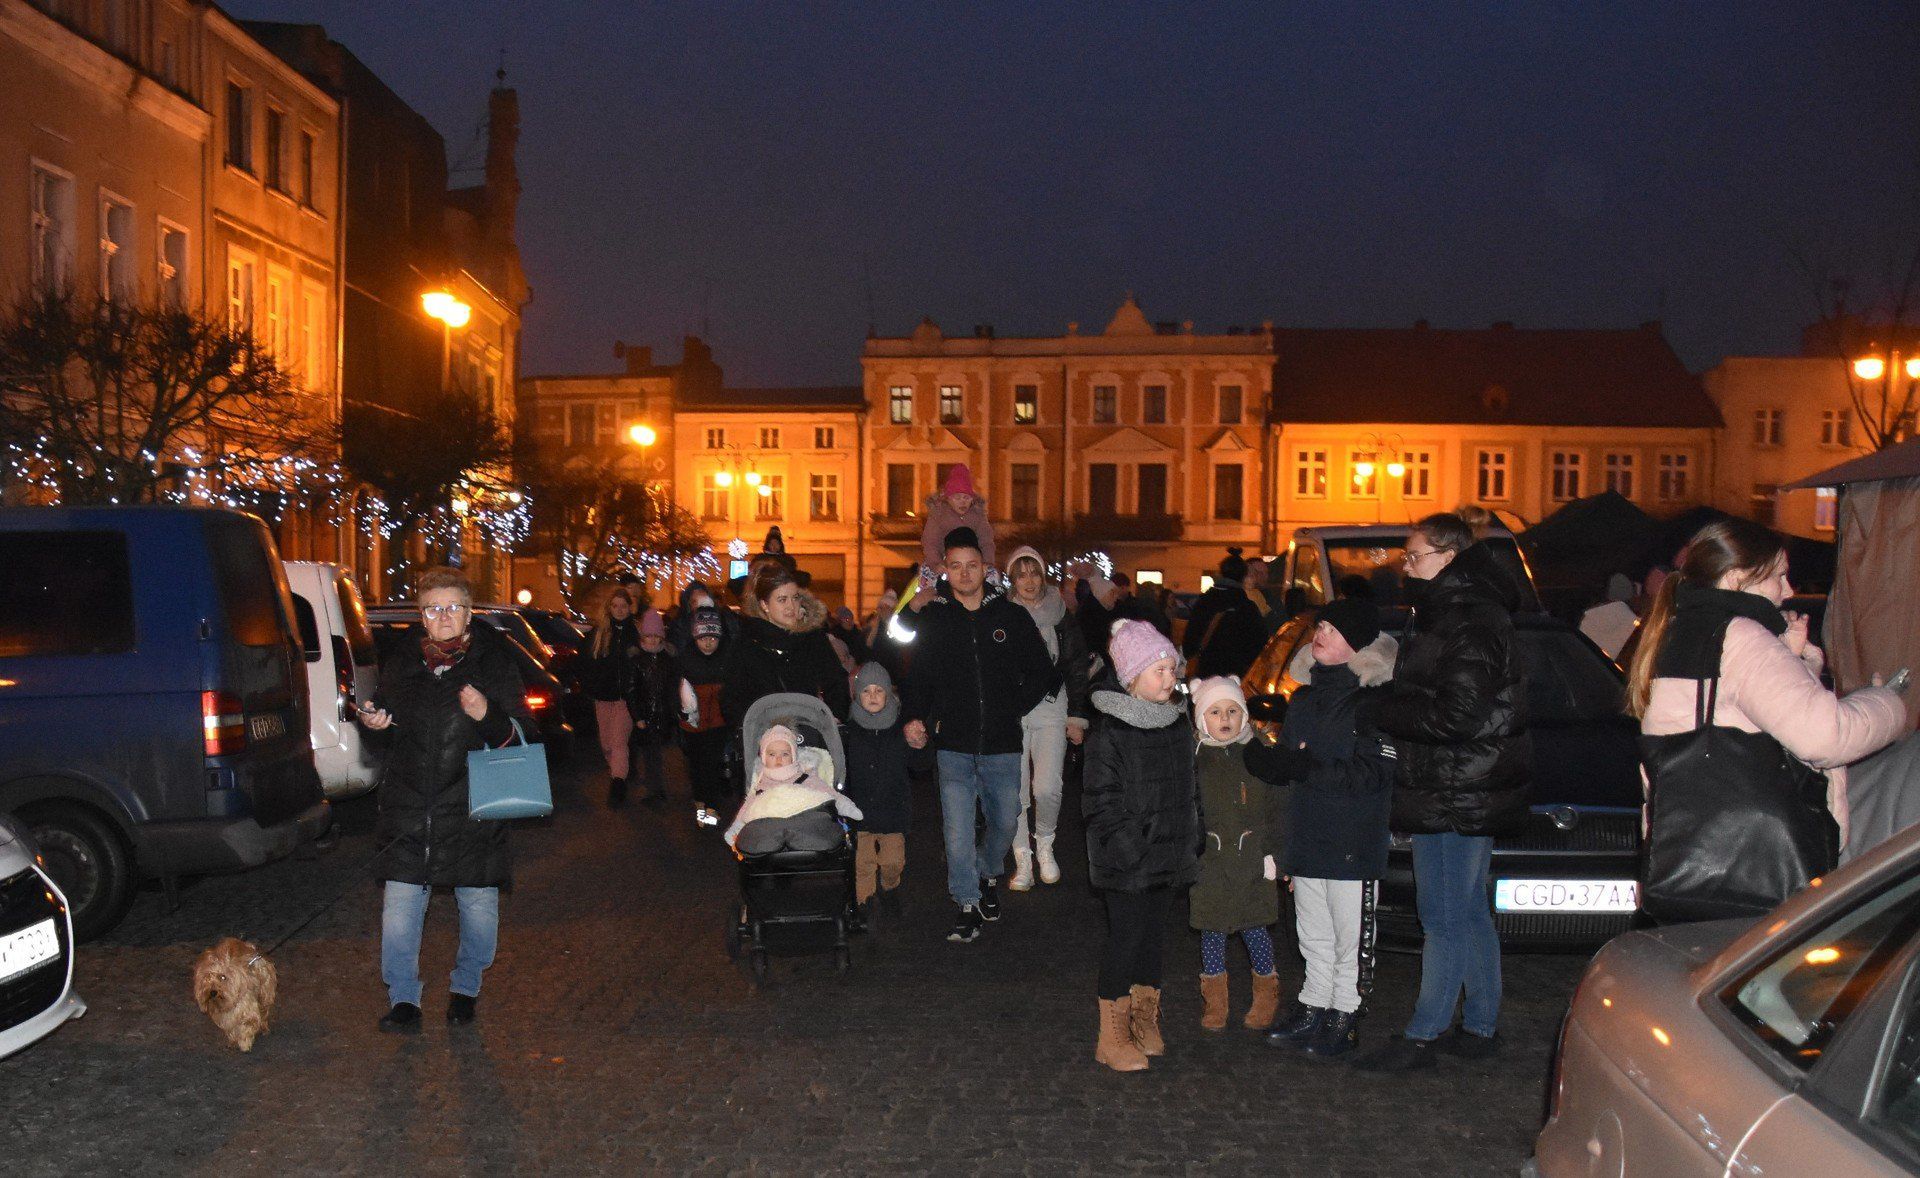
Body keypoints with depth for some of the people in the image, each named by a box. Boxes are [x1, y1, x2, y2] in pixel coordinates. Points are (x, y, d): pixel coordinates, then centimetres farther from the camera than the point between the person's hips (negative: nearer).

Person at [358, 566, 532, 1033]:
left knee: (478, 906, 7)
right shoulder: (401, 663, 9)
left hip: (473, 809, -2)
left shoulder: (494, 661, -2)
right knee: (399, 906, -2)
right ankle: (403, 999, 13)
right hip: (409, 809, 2)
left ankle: (466, 988, 29)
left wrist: (488, 717, -23)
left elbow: (523, 737, -4)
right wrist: (373, 720, 3)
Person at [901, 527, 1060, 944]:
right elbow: (917, 676, 11)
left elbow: (1041, 673, 11)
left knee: (1006, 821, 11)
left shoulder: (1012, 617, 3)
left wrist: (1012, 710, 2)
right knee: (957, 828, -5)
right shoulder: (932, 619, 4)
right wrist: (917, 717, -5)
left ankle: (986, 875, 39)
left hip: (1002, 745, 1)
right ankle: (967, 905, 8)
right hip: (953, 745, -1)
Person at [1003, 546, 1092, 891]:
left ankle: (1045, 842, 13)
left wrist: (1077, 716, 3)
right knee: (1016, 790, -1)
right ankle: (1023, 860, 14)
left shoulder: (1060, 616, 6)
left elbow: (1077, 669, 8)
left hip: (1051, 709, 0)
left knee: (1047, 787, -14)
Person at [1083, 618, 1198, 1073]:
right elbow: (1100, 801, -15)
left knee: (1152, 935, 15)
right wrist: (1133, 848, -18)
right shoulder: (1110, 732, -14)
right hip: (1127, 863, -7)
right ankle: (1113, 1037, 9)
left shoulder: (1176, 724, 9)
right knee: (1125, 938, -2)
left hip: (1169, 857, 7)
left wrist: (1190, 843, 11)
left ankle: (1144, 1021, 29)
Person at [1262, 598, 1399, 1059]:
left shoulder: (1375, 701, -10)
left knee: (1349, 934, 2)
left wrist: (1311, 769, -19)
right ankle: (1313, 1008, 27)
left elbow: (1372, 773, -17)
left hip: (1353, 842, -7)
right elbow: (1283, 758, 21)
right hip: (1307, 835, 7)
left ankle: (1344, 1016, 14)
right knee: (1312, 934, 16)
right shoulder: (1304, 697, 13)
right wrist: (1278, 759, 2)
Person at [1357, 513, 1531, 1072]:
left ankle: (1423, 1036, 5)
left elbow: (1456, 717, -25)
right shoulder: (1449, 612, 15)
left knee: (1446, 919, -2)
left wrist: (1380, 712, -15)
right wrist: (1386, 707, 4)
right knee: (1470, 913, 16)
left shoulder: (1472, 623, -19)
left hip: (1457, 798, -11)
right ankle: (1480, 1028, 25)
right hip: (1467, 795, 11)